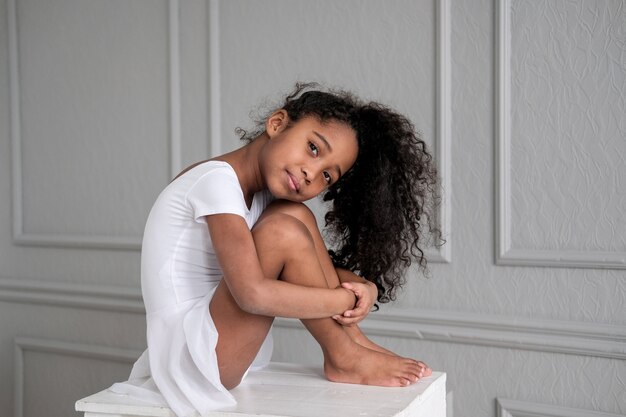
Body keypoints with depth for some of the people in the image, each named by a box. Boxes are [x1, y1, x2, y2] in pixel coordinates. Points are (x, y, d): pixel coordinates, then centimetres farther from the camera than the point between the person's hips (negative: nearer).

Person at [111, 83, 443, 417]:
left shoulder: (261, 194, 6)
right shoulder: (218, 180, -20)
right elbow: (253, 294, -30)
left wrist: (364, 286, -12)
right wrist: (348, 299, -20)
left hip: (220, 349, 9)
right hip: (186, 354, -9)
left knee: (295, 214, 0)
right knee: (284, 232, -24)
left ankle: (352, 342, 0)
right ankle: (344, 358, -7)